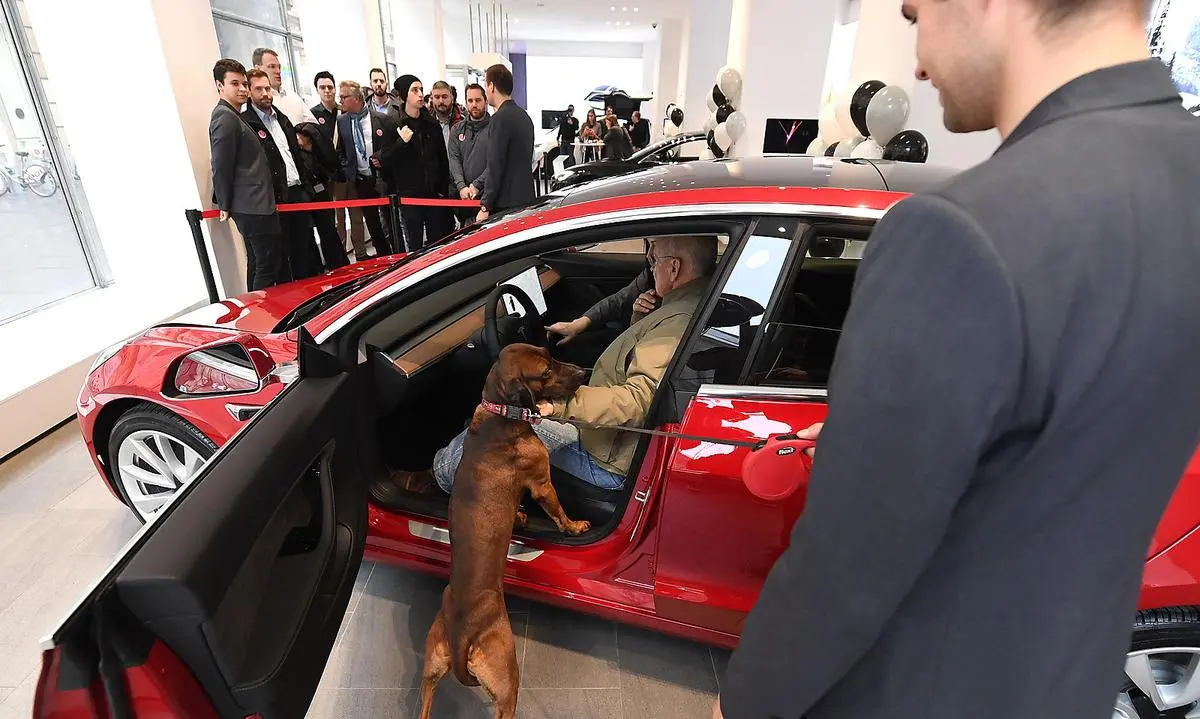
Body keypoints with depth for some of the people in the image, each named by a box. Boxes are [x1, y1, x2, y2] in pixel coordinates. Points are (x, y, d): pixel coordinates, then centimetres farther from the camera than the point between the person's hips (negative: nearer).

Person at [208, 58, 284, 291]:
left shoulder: (230, 115, 20)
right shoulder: (226, 118, -11)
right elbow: (221, 167, -16)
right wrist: (226, 206, -9)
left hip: (251, 205, 10)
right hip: (254, 206, -10)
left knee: (257, 264, 15)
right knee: (268, 265, -8)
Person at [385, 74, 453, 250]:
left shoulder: (431, 124, 10)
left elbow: (443, 158, 14)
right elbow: (386, 162, -4)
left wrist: (443, 188, 8)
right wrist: (401, 142, -19)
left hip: (434, 194, 3)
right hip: (408, 196, -3)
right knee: (415, 245, 0)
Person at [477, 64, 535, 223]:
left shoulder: (501, 118, -12)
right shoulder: (524, 115, 15)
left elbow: (495, 165, -17)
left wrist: (486, 206, -15)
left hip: (507, 204, -9)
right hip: (526, 198, 9)